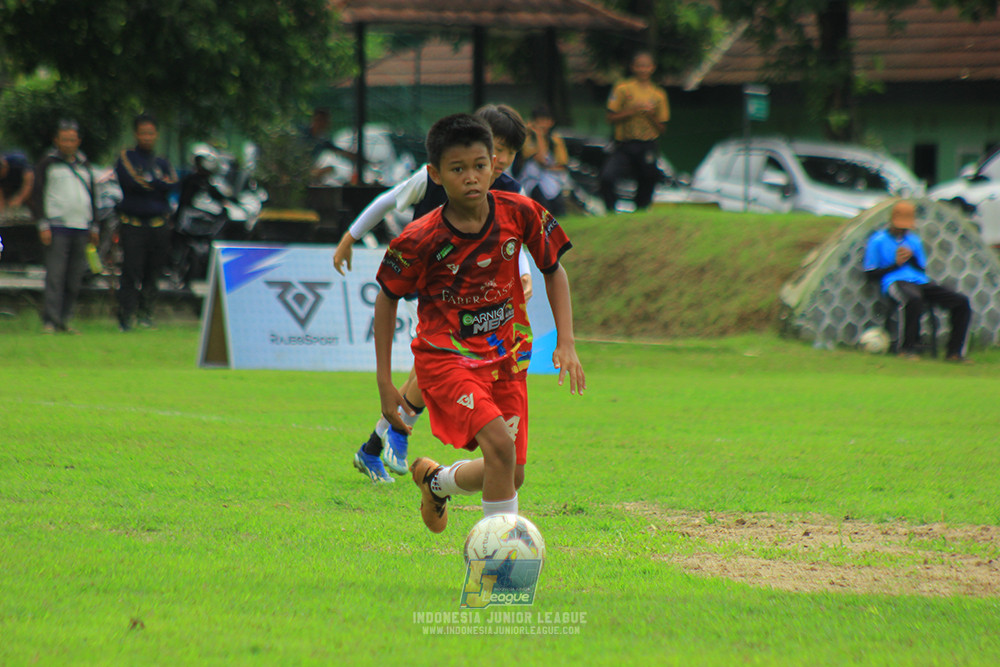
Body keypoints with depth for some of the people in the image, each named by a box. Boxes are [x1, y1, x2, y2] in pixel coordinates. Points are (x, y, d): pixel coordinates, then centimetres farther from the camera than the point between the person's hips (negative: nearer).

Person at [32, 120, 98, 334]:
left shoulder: (84, 165, 19)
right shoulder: (48, 164, 3)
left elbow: (91, 196, 26)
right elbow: (38, 196, 0)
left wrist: (94, 226, 20)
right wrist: (43, 225, -9)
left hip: (81, 227, 5)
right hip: (58, 226, -5)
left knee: (75, 278, 3)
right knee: (55, 275, -12)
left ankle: (65, 320, 9)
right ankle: (50, 321, -13)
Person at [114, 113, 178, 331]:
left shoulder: (162, 162, 17)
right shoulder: (126, 158, 4)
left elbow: (173, 184, -1)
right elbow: (132, 182, -13)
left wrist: (148, 183, -9)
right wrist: (159, 184, -4)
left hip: (159, 226, 4)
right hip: (133, 223, -4)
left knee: (153, 273, 5)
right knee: (131, 271, -10)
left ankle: (146, 314, 19)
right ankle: (125, 318, -9)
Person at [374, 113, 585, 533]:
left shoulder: (519, 214, -9)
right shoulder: (420, 240, -17)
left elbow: (553, 271, 7)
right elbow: (387, 298, -1)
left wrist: (566, 344, -4)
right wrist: (385, 383, -4)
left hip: (506, 356, 5)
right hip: (445, 356, -5)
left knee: (511, 475, 7)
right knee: (500, 446, -26)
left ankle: (437, 481, 39)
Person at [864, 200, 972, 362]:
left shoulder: (914, 240, 24)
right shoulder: (878, 241, 8)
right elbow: (870, 273, 3)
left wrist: (911, 258, 3)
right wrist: (896, 264, -6)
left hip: (920, 282, 6)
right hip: (895, 282, -6)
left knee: (961, 302, -13)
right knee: (914, 299, -44)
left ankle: (954, 351, -11)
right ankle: (907, 348, -30)